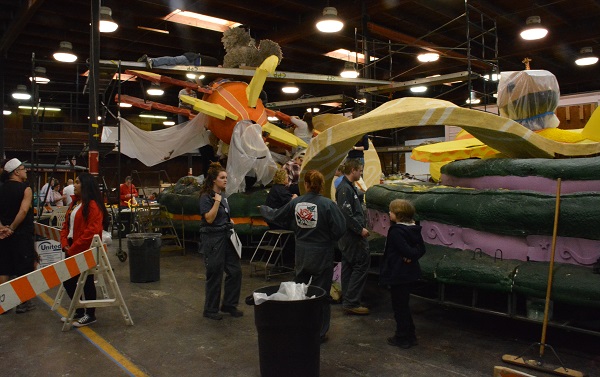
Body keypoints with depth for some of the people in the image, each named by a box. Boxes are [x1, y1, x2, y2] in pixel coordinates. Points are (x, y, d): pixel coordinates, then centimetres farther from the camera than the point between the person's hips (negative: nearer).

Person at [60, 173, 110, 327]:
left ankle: (90, 315, 19)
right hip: (72, 250, 9)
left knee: (87, 282, 3)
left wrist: (73, 248, -18)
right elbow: (66, 225, 14)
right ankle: (79, 311, 32)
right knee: (68, 281, 15)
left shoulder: (93, 205, -16)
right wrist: (65, 244, 0)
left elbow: (92, 231, -22)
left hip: (85, 251, -9)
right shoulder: (74, 203, 13)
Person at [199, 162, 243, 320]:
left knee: (235, 270, 7)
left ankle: (229, 305, 22)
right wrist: (217, 201, -23)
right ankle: (210, 310, 18)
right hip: (213, 238, -8)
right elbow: (209, 218, -22)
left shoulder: (222, 195, 12)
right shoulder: (206, 197, -11)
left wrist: (229, 221, 10)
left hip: (226, 236, 8)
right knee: (215, 275, 1)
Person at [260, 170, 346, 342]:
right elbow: (340, 228, -20)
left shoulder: (295, 202, -5)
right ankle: (320, 332, 18)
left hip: (302, 253, 4)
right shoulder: (328, 204, -18)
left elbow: (276, 217, 9)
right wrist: (329, 240, 1)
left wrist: (263, 209, 30)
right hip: (322, 254, -4)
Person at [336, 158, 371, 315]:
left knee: (348, 265, 15)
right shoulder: (345, 189, -18)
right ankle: (351, 302, -3)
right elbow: (346, 214, -23)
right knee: (362, 263, -7)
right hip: (352, 234, -11)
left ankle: (348, 301, 25)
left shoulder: (350, 187, 14)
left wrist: (361, 227, 13)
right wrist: (360, 229, -18)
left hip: (350, 235, 11)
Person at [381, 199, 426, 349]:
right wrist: (412, 256, -7)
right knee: (404, 305, 20)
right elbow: (421, 249, 7)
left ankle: (402, 338, 15)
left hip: (397, 274, -9)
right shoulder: (414, 229, 6)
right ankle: (410, 335, 29)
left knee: (399, 306, 4)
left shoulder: (396, 231, -21)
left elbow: (406, 251, -27)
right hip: (409, 273, 9)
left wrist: (412, 254, -7)